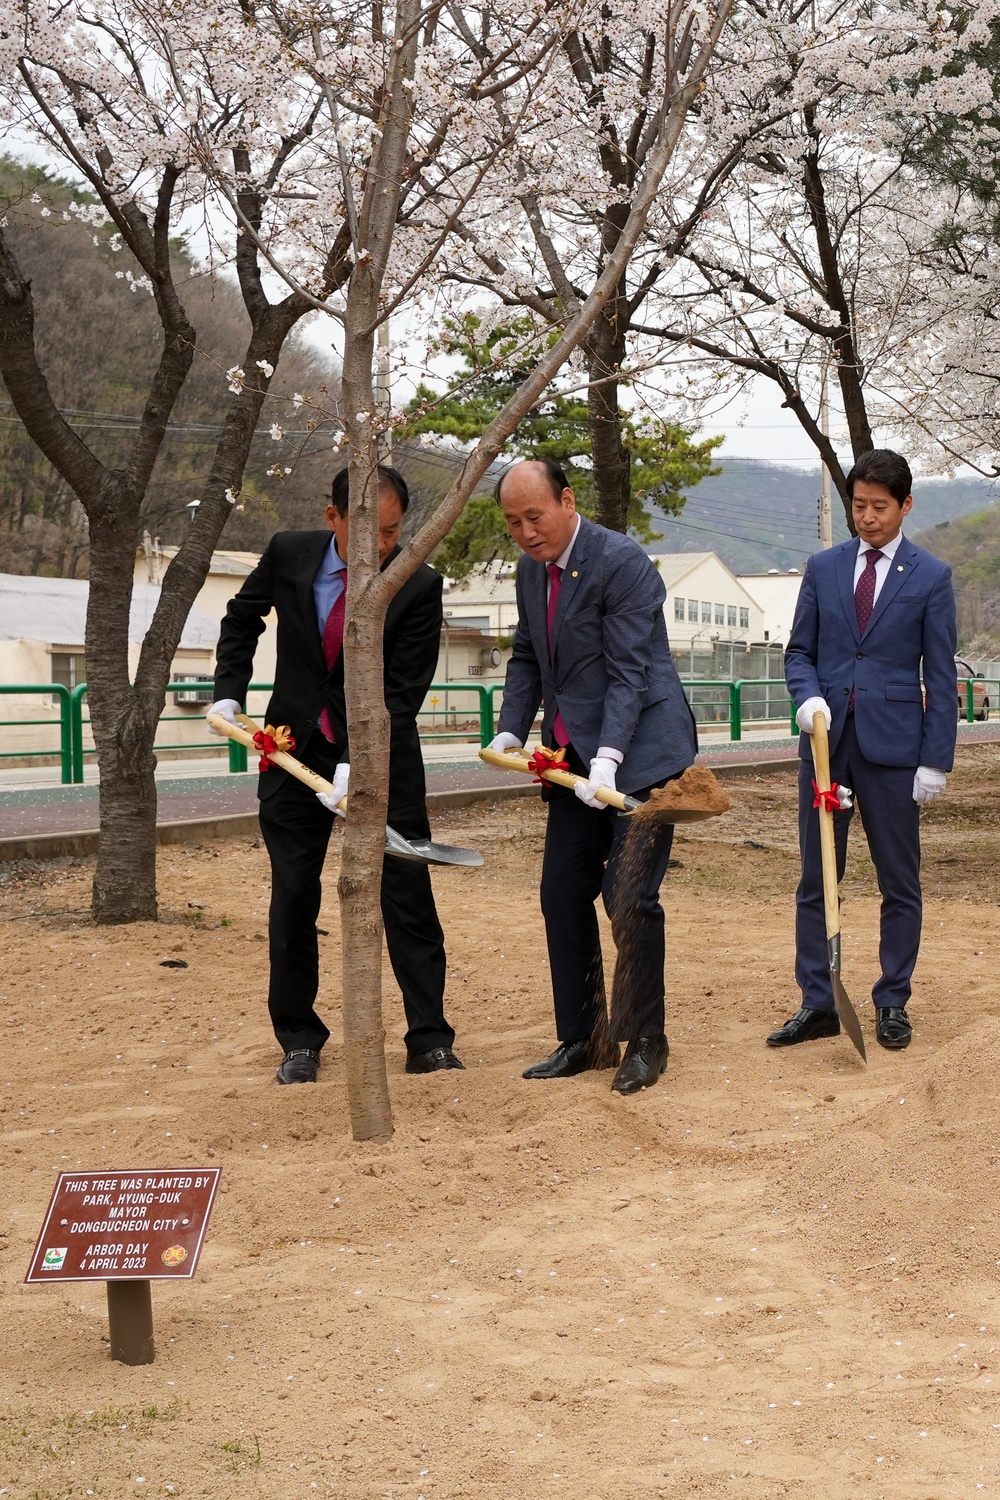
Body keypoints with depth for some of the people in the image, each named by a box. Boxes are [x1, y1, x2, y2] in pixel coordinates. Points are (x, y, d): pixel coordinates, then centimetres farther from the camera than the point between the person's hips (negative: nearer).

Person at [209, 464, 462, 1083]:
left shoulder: (419, 587, -16)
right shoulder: (288, 554, -8)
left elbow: (402, 694, -16)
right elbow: (242, 619, 12)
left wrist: (358, 765, -26)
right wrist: (229, 693, 3)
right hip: (295, 750, 2)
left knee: (406, 894, -3)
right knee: (293, 897, 5)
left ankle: (430, 1041, 5)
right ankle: (299, 1041, 17)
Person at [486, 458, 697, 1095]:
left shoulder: (623, 563, -15)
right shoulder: (531, 569, 9)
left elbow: (628, 672, -19)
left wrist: (607, 759, -27)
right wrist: (510, 732, 5)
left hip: (639, 751, -8)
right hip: (570, 755, 8)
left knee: (630, 898, -11)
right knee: (563, 896, 7)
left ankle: (645, 1041, 4)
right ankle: (582, 1040, 18)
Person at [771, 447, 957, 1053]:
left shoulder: (931, 577, 1)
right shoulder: (823, 567, 9)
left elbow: (941, 675, 0)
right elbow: (800, 651, 12)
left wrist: (936, 760, -6)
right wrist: (808, 697, -10)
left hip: (892, 744, -3)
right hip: (827, 737, 3)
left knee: (900, 884, 5)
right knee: (816, 880, 6)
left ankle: (893, 1004, 16)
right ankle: (817, 1005, 14)